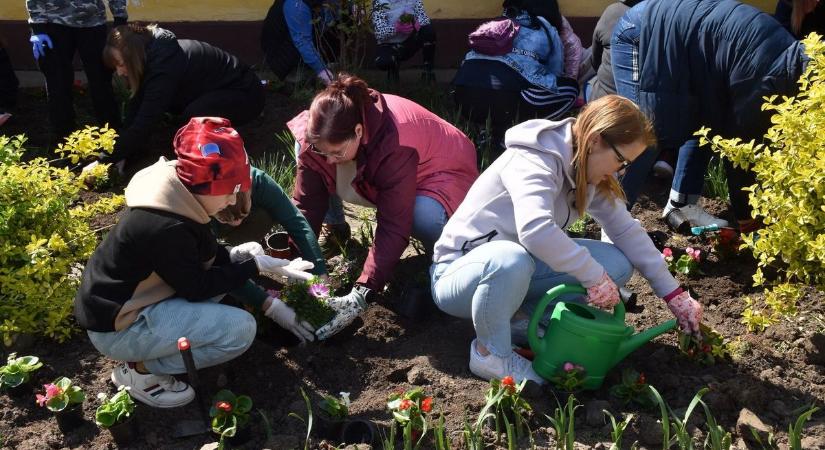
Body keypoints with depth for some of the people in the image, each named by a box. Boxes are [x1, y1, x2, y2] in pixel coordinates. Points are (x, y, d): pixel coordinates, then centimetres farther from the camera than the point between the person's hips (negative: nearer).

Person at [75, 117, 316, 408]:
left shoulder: (178, 199, -3)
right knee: (240, 329, -20)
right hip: (117, 327, -9)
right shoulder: (164, 228, -31)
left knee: (243, 256, 8)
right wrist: (255, 266, -13)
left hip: (140, 299, 9)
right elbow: (198, 287, -20)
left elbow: (211, 258, 7)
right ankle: (140, 370, -3)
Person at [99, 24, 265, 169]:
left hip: (246, 94, -9)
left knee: (193, 115, -33)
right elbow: (137, 104, -4)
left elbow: (145, 120, -32)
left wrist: (111, 159, -28)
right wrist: (123, 150, -10)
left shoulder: (165, 65, -30)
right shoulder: (152, 54, -4)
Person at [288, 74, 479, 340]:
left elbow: (394, 228, -40)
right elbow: (305, 204, -21)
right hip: (378, 177, 5)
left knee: (423, 218, -40)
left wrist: (361, 294, -45)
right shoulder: (317, 137, -25)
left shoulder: (396, 145, -40)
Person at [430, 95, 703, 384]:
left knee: (617, 264, -9)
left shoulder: (588, 175, 0)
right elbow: (535, 230, -43)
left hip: (517, 269, 7)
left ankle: (523, 316, -3)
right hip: (460, 272, -7)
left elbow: (627, 231, 3)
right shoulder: (534, 160, -26)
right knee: (512, 260, -43)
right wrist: (595, 276, -34)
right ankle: (490, 352, -16)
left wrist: (674, 294, -1)